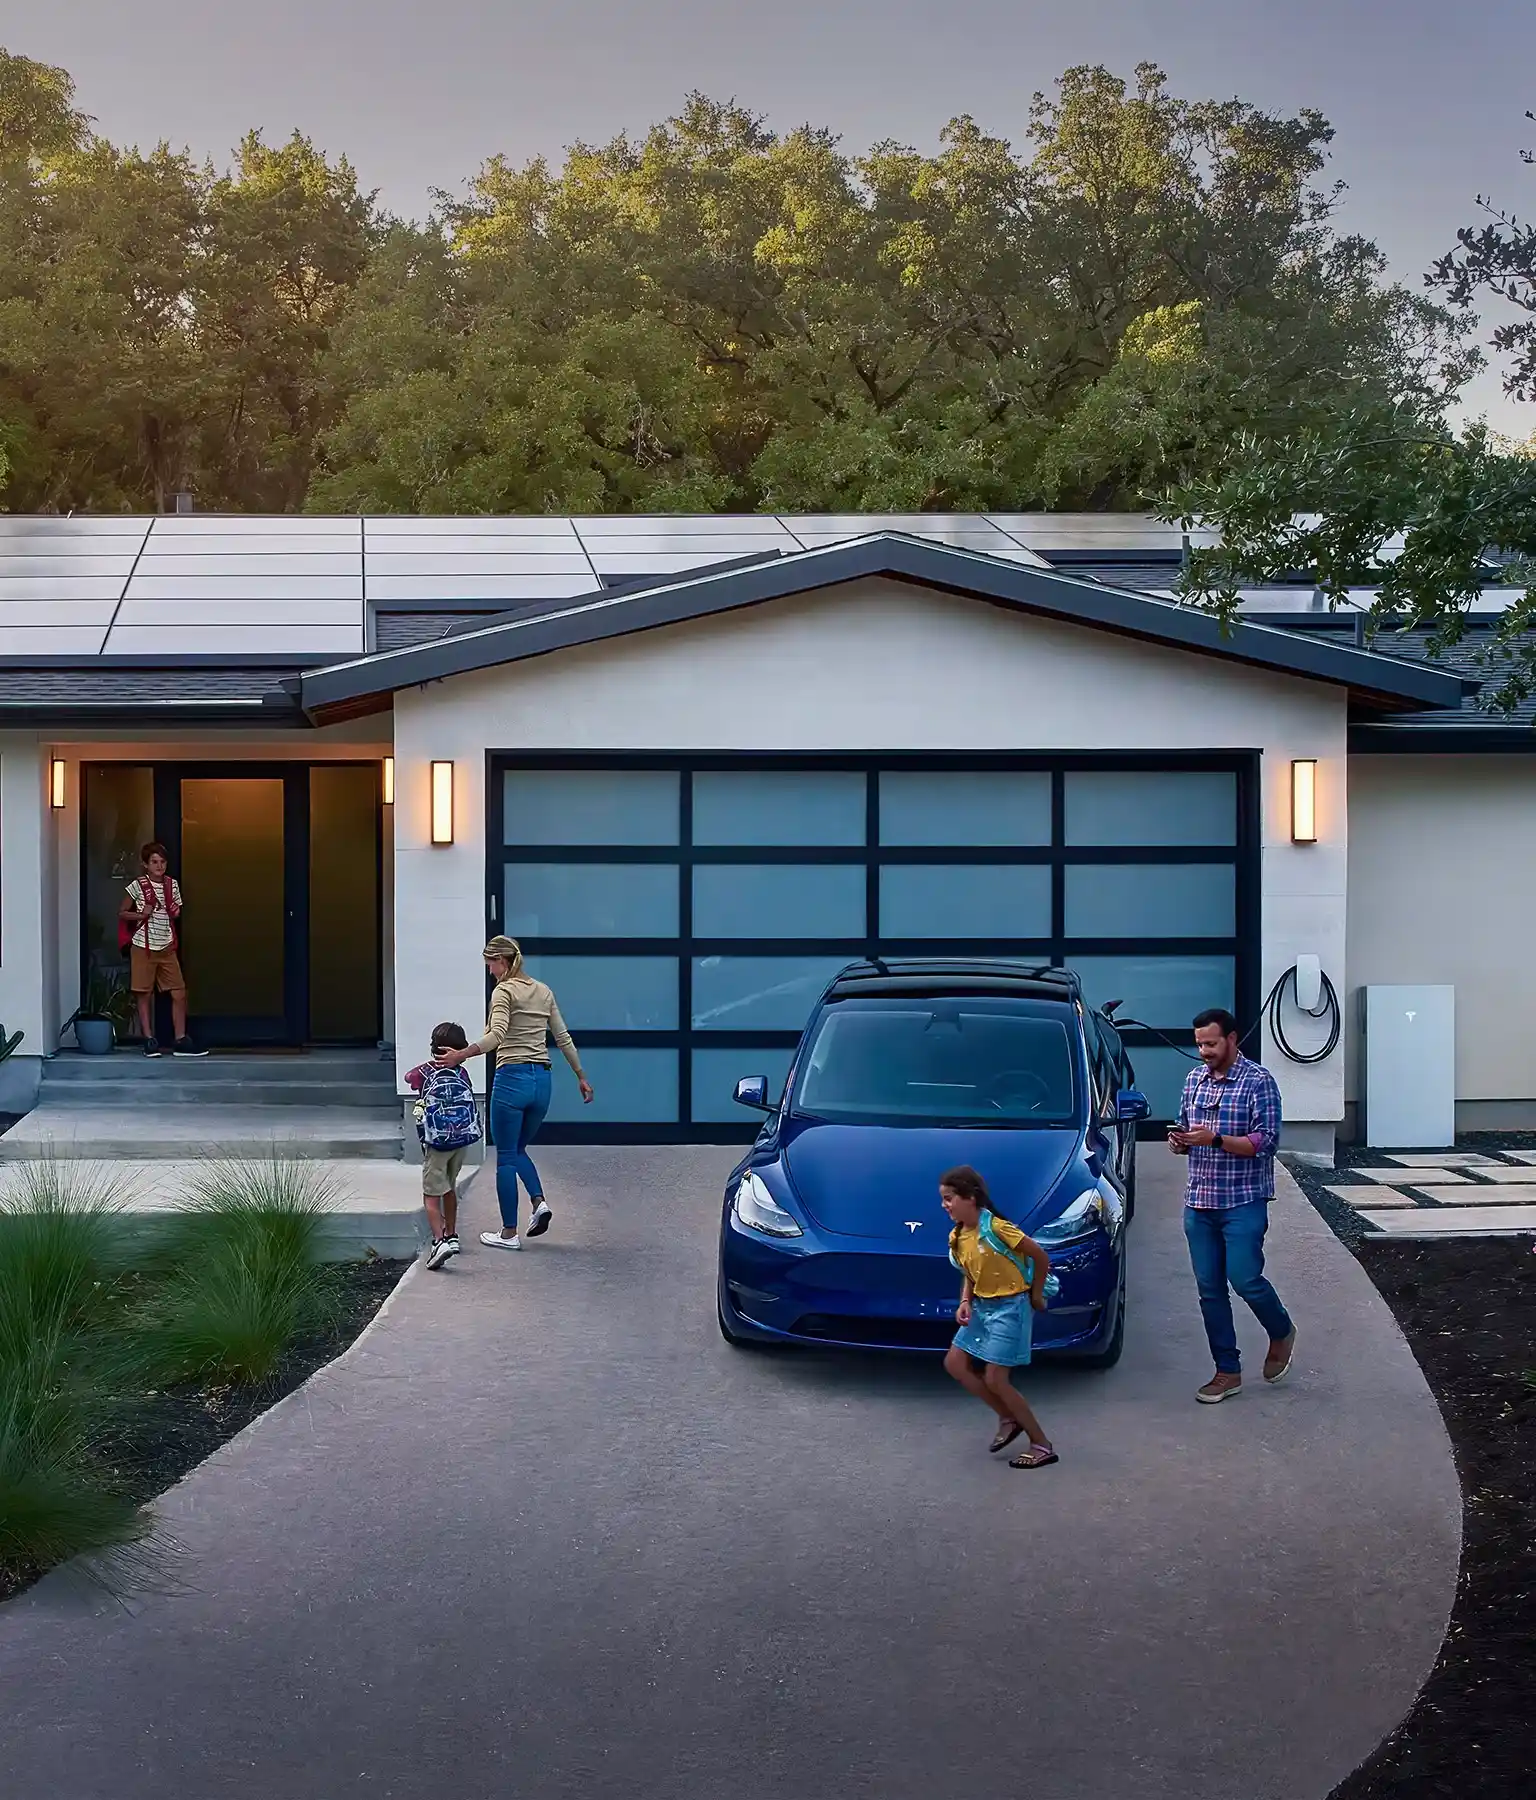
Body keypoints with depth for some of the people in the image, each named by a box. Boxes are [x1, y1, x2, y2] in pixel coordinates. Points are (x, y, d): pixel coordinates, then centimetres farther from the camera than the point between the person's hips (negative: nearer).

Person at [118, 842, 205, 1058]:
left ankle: (180, 1041, 3)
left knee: (179, 993, -2)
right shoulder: (138, 886, -5)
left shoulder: (172, 884, 7)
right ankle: (149, 1040, 9)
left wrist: (176, 913, -1)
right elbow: (122, 913, 1)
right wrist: (141, 915, -15)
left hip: (167, 948, 4)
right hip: (143, 947, -4)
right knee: (145, 994, 2)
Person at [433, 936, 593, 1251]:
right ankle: (539, 1201, -1)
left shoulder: (503, 991, -8)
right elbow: (563, 1038, 15)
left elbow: (496, 1036, -23)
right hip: (542, 1080, 7)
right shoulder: (544, 991, 13)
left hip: (512, 1078, -7)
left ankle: (509, 1233, 7)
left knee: (506, 1157, 4)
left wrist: (460, 1056, -25)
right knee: (518, 1149, 23)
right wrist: (581, 1077, 20)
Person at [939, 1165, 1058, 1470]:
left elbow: (1041, 1257, -16)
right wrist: (965, 1302, -6)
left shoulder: (995, 1228, -23)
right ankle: (1008, 1418, 18)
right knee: (954, 1364, 7)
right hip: (981, 1306, 9)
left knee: (995, 1380, -9)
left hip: (1009, 1307, -9)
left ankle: (1042, 1445, 1)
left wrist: (1036, 1295, -6)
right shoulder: (957, 1237, 1)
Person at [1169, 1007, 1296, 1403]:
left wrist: (1215, 1139, -24)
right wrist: (1180, 1141, -3)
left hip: (1243, 1202, -6)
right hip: (1199, 1202, 6)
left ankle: (1282, 1333, 20)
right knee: (1209, 1289, 5)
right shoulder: (1194, 1080, 11)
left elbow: (1265, 1142, -14)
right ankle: (1227, 1371, 12)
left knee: (1244, 1278, -10)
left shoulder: (1258, 1081, -9)